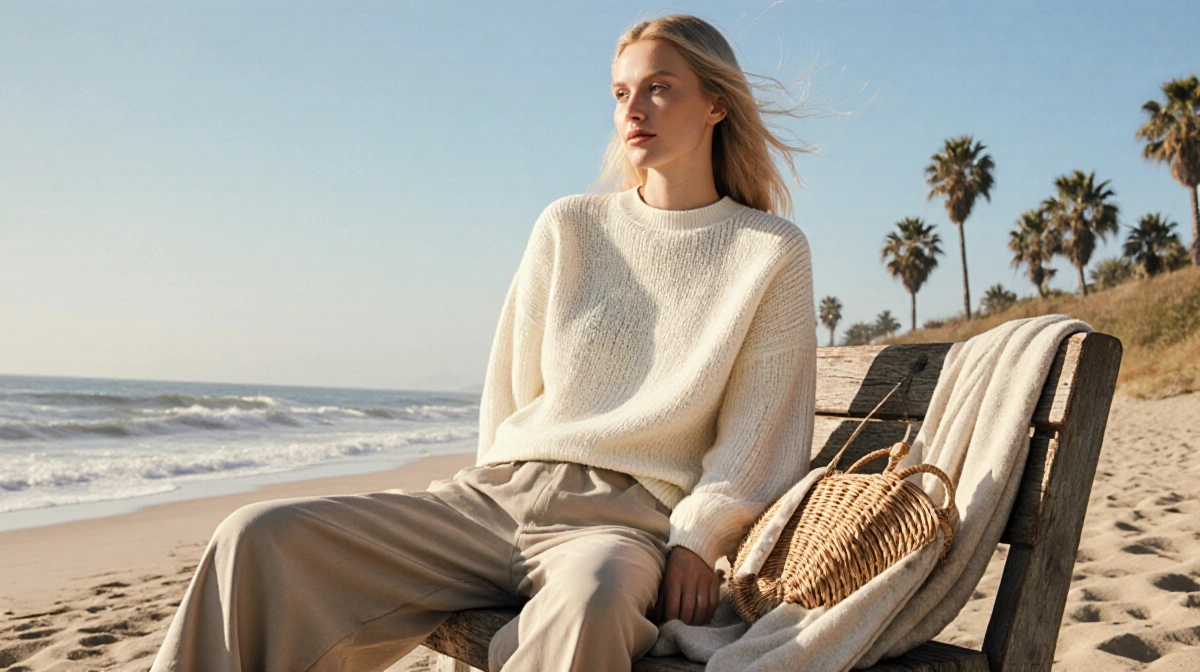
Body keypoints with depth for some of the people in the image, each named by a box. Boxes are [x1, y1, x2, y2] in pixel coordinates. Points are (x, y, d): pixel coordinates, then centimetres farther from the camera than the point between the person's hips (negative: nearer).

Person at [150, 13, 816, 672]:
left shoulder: (773, 253, 6)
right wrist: (504, 492, 9)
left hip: (624, 519, -3)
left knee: (589, 600, -43)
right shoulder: (568, 227, 13)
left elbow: (759, 427, 3)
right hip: (496, 495, 4)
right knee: (260, 538, -17)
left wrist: (697, 540, -8)